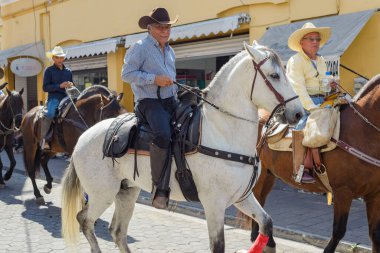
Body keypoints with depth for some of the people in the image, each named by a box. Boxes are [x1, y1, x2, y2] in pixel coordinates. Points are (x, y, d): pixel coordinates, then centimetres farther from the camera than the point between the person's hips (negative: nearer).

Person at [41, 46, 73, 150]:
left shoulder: (68, 71, 18)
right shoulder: (49, 70, 6)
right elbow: (45, 87, -3)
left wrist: (71, 86, 1)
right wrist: (60, 86, -16)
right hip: (54, 98, -4)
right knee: (49, 114, -31)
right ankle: (45, 139, -25)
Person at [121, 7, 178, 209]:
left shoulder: (170, 51, 22)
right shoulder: (140, 48, -2)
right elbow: (127, 74, -9)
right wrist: (154, 79, -16)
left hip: (170, 101, 8)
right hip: (149, 102, -8)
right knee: (163, 134, -33)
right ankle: (160, 189, -27)